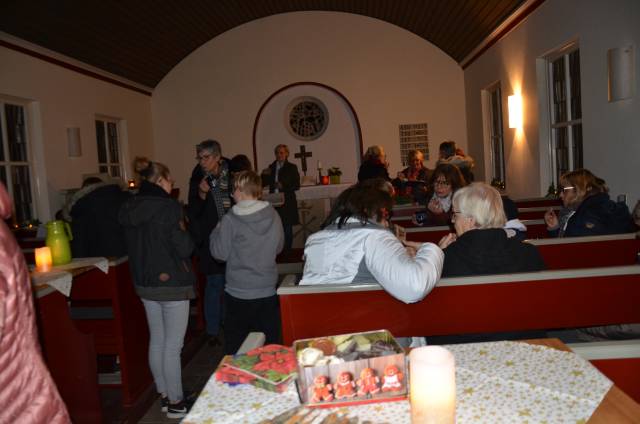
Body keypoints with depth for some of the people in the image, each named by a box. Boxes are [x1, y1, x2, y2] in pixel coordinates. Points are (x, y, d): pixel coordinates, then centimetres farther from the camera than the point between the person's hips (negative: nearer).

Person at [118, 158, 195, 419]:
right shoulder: (168, 207, -17)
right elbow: (184, 248, -17)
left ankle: (164, 396, 28)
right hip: (172, 284, -7)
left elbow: (133, 246, 14)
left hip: (144, 284, 7)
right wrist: (184, 230, 1)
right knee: (173, 346, 2)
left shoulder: (129, 209, 5)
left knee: (156, 341, 16)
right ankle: (176, 402, 12)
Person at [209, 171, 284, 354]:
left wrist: (216, 231, 8)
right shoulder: (273, 216, -3)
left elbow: (220, 253, -7)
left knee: (235, 347, 11)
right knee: (270, 346, 13)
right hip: (267, 292, 3)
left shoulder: (230, 220, -13)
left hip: (238, 293, -3)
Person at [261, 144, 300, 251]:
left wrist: (283, 186, -15)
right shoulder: (271, 167, 13)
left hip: (287, 203, -3)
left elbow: (297, 186, -2)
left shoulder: (292, 168, 3)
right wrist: (265, 175, -1)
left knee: (287, 229, -1)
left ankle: (287, 251, 7)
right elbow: (264, 183, 18)